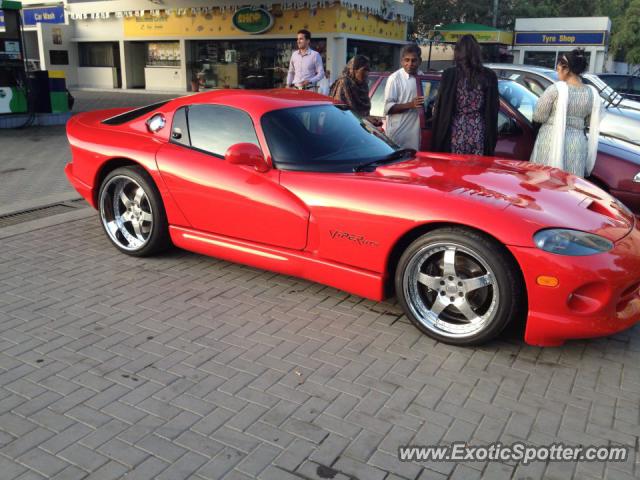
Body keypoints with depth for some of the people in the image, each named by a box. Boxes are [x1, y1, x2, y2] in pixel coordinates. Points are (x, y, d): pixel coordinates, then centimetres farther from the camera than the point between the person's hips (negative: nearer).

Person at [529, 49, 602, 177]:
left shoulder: (556, 89, -9)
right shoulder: (592, 93, 5)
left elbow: (538, 117, -5)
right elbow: (590, 122, 14)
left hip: (552, 141, -4)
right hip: (577, 144, 4)